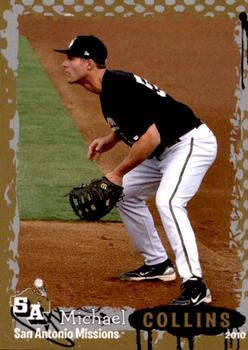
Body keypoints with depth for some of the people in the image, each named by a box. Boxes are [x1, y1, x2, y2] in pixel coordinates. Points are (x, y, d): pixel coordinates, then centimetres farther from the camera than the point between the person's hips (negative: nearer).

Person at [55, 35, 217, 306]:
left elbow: (151, 137, -30)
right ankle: (157, 264, 28)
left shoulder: (119, 88, -25)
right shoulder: (107, 88, 6)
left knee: (168, 201, -30)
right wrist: (109, 140, 6)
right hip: (164, 150, 11)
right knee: (126, 193, 20)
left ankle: (195, 286, -33)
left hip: (193, 143, -11)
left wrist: (118, 173, -22)